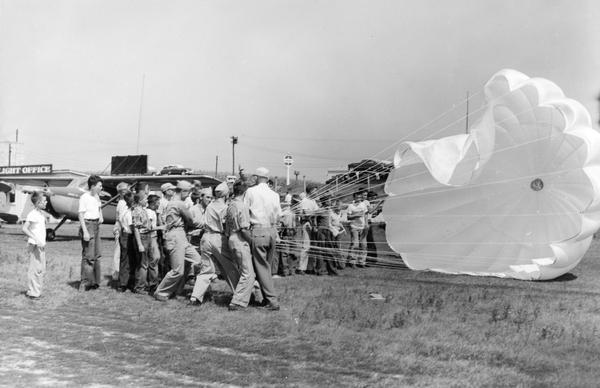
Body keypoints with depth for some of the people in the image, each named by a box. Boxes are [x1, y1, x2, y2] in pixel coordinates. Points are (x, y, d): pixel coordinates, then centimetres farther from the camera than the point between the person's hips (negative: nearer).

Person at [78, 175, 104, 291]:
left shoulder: (96, 196, 10)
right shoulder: (84, 197, -13)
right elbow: (81, 215, -15)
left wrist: (101, 216, 10)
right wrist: (85, 232, -21)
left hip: (96, 225, 9)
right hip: (88, 225, -9)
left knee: (96, 255, 12)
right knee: (88, 256, -8)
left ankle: (94, 281, 22)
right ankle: (85, 283, -1)